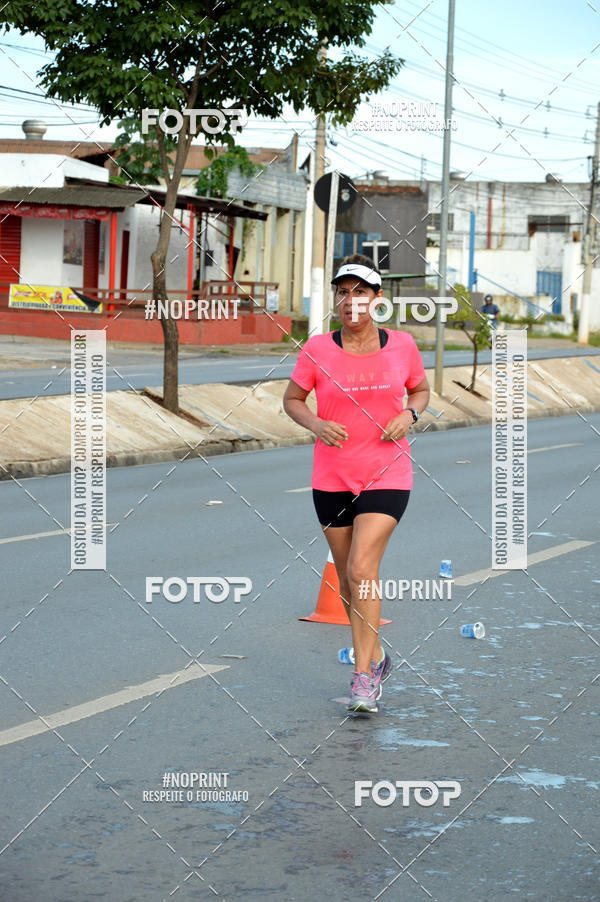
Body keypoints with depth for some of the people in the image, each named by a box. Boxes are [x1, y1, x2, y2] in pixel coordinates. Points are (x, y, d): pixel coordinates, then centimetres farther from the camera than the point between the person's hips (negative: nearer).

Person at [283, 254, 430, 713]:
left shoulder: (401, 345, -2)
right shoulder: (317, 349, -5)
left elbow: (421, 389, 15)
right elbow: (292, 399, 7)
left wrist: (410, 414, -6)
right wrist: (316, 424, -13)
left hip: (388, 473, -2)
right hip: (332, 478, 2)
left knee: (362, 567, -16)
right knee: (347, 576, 11)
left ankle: (364, 677, -10)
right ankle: (376, 657, 33)